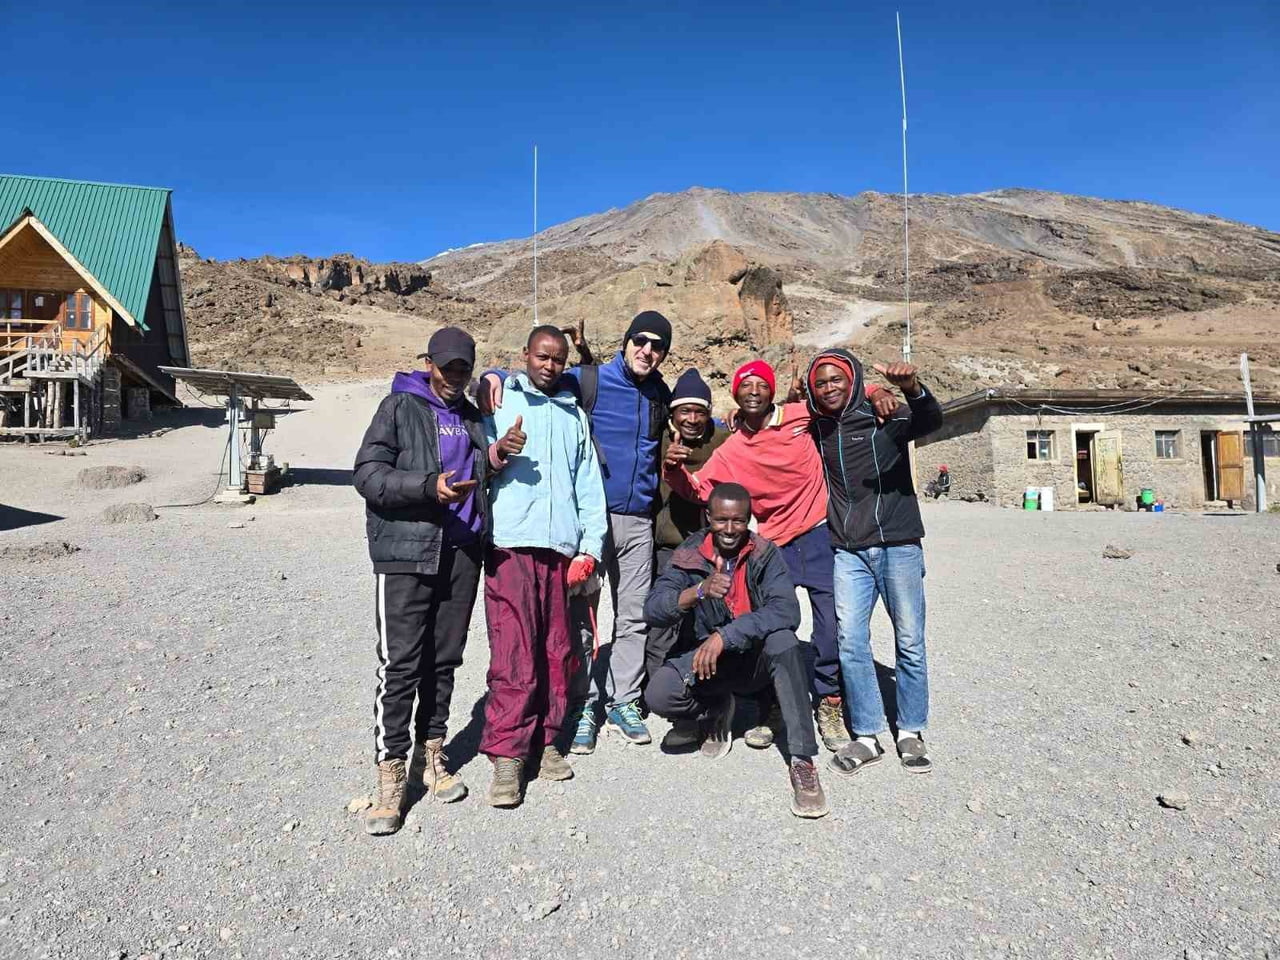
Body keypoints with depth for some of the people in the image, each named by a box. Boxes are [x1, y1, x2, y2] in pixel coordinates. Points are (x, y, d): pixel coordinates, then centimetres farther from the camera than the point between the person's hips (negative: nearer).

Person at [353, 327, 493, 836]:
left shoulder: (472, 416, 18)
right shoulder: (399, 407, 1)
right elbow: (368, 474, -7)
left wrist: (493, 460, 5)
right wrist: (429, 486, -20)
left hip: (461, 554, 5)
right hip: (406, 552, -5)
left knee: (444, 659, 12)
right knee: (400, 664, -4)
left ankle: (431, 755, 26)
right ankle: (391, 775, 7)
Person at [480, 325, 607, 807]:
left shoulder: (575, 415, 21)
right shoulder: (499, 402, 11)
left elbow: (589, 486, 15)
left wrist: (590, 546, 5)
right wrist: (498, 453, -16)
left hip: (561, 548, 4)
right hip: (510, 545, -3)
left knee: (557, 651, 6)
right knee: (513, 653, -8)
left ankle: (545, 740, 19)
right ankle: (506, 754, 0)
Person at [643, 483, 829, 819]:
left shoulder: (765, 554, -10)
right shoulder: (690, 556, -6)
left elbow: (787, 611, -26)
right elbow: (652, 610, -17)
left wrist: (723, 636, -33)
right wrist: (698, 591, -35)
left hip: (758, 657, -1)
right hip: (711, 658, 2)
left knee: (784, 641, -35)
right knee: (659, 693, -26)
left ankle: (802, 761, -26)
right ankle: (717, 710, 9)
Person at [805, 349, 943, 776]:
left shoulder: (886, 417, -5)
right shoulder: (817, 429, 8)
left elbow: (931, 421, -24)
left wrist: (912, 389, -45)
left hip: (898, 545, -3)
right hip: (849, 552, 3)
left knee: (910, 641, 3)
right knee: (850, 641, -2)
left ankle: (911, 733, 19)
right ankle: (868, 736, 10)